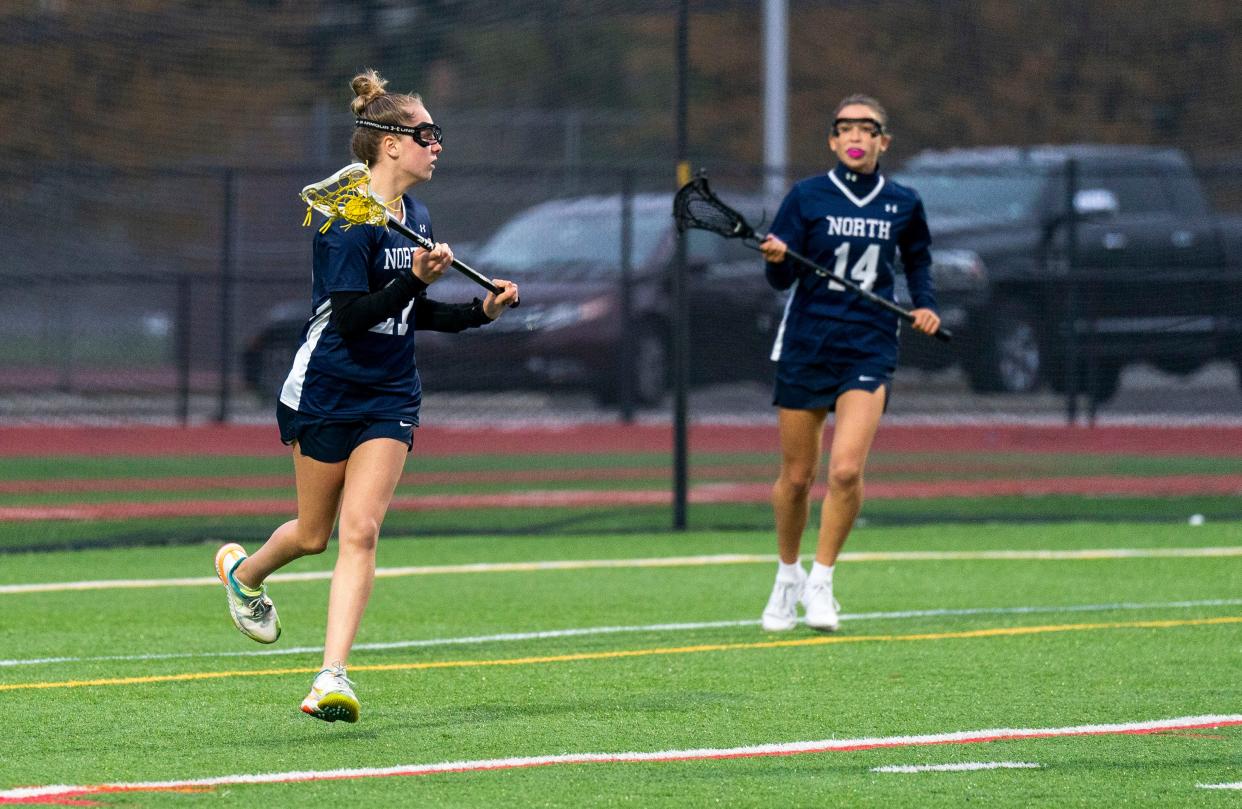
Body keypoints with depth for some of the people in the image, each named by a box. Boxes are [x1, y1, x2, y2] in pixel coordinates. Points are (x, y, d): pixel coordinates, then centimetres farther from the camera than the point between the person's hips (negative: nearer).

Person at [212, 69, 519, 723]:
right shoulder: (348, 219, -17)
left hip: (389, 398, 5)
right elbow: (351, 316, -24)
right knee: (314, 535, 9)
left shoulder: (416, 219, 8)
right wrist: (415, 280, -33)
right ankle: (244, 571, 43)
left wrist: (480, 310, 7)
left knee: (359, 531, -10)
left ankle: (332, 678, -15)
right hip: (326, 391, -5)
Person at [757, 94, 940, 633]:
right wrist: (777, 259, -25)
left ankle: (821, 582, -1)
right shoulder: (806, 197, -1)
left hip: (869, 350, 0)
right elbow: (782, 279, -3)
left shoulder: (903, 205, 5)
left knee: (846, 470, -17)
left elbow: (918, 261, 23)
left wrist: (925, 305, 6)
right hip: (806, 345, 0)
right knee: (796, 477, 6)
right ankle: (787, 577, 29)